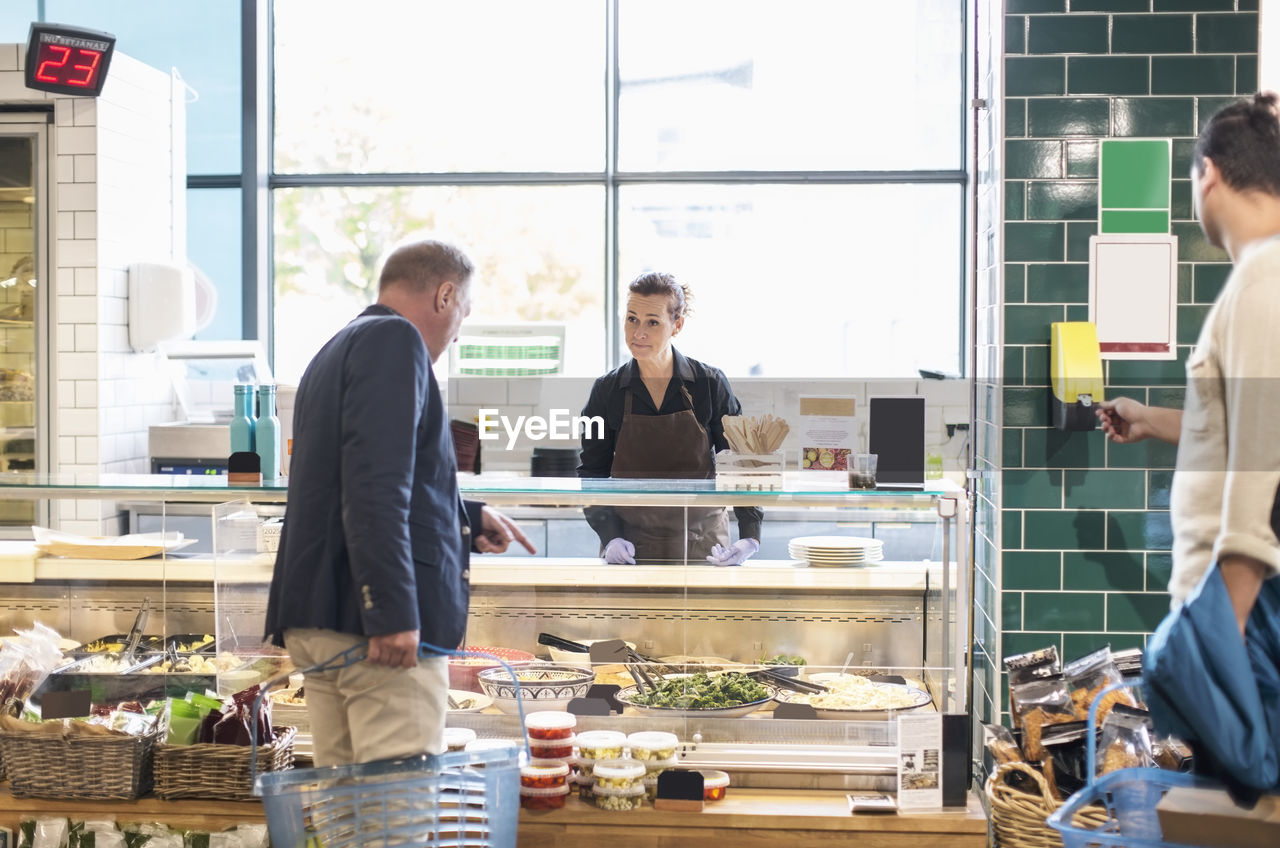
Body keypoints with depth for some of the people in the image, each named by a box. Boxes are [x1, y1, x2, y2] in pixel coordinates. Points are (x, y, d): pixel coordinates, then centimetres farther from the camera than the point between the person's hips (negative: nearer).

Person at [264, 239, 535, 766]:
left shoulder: (336, 351, 25)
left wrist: (469, 517, 38)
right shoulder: (395, 340, -7)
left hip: (314, 615, 10)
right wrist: (391, 612, -24)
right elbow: (375, 485, -20)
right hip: (369, 620, -10)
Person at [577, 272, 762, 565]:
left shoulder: (710, 384, -5)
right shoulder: (607, 390, -2)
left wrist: (749, 538, -10)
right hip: (631, 549, 1)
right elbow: (592, 472, 4)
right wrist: (610, 537, -9)